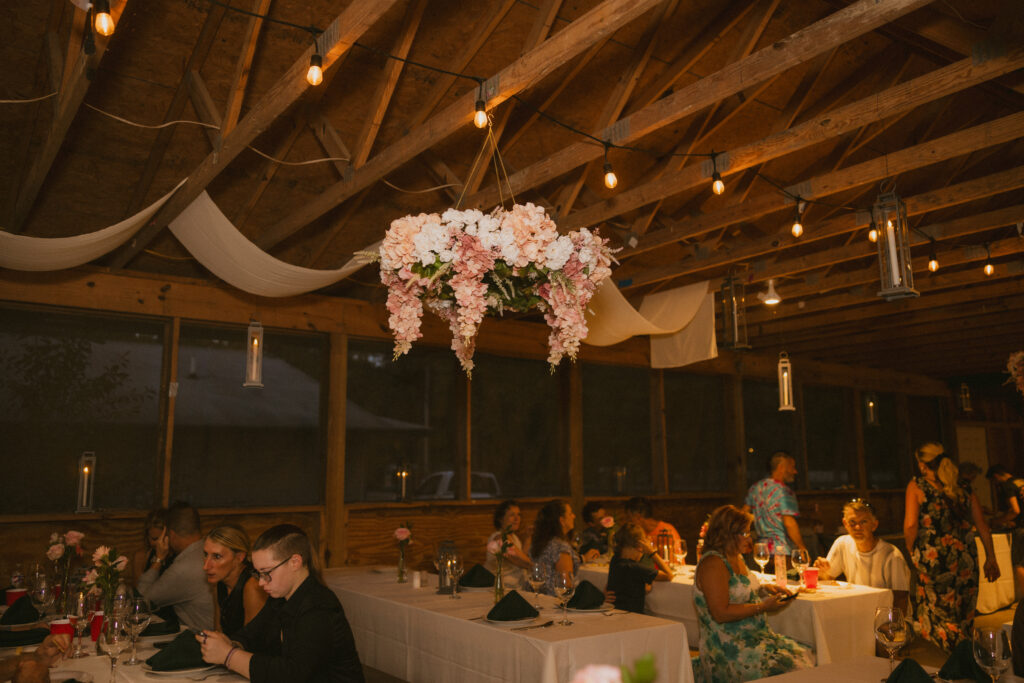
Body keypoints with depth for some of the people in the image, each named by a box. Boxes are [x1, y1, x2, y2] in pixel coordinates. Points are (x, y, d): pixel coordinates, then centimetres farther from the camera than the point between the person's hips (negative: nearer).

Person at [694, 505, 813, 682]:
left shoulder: (737, 558, 14)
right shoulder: (712, 564, -16)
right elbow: (721, 614, -21)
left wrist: (765, 589, 11)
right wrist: (763, 607, -16)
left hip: (752, 638, 9)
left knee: (805, 658, -7)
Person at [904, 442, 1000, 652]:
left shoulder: (916, 486, -2)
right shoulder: (963, 488, 11)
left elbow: (911, 526, -10)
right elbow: (982, 525, 11)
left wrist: (912, 552, 4)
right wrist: (991, 558, 18)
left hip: (932, 561, -4)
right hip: (965, 559, 4)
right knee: (962, 621, 14)